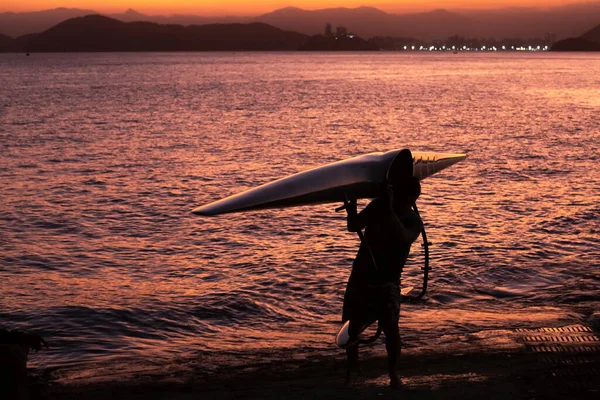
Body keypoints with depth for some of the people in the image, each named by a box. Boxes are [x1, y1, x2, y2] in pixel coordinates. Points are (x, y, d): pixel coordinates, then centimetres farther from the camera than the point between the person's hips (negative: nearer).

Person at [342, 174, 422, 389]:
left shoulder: (414, 222, -10)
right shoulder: (378, 206, -3)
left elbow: (403, 238, -30)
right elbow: (354, 227, 1)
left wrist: (390, 210, -36)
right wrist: (352, 208, -18)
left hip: (387, 281, -2)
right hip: (361, 275, 3)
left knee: (390, 327, -15)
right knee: (351, 325, 6)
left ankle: (393, 372, 6)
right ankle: (352, 366, 29)